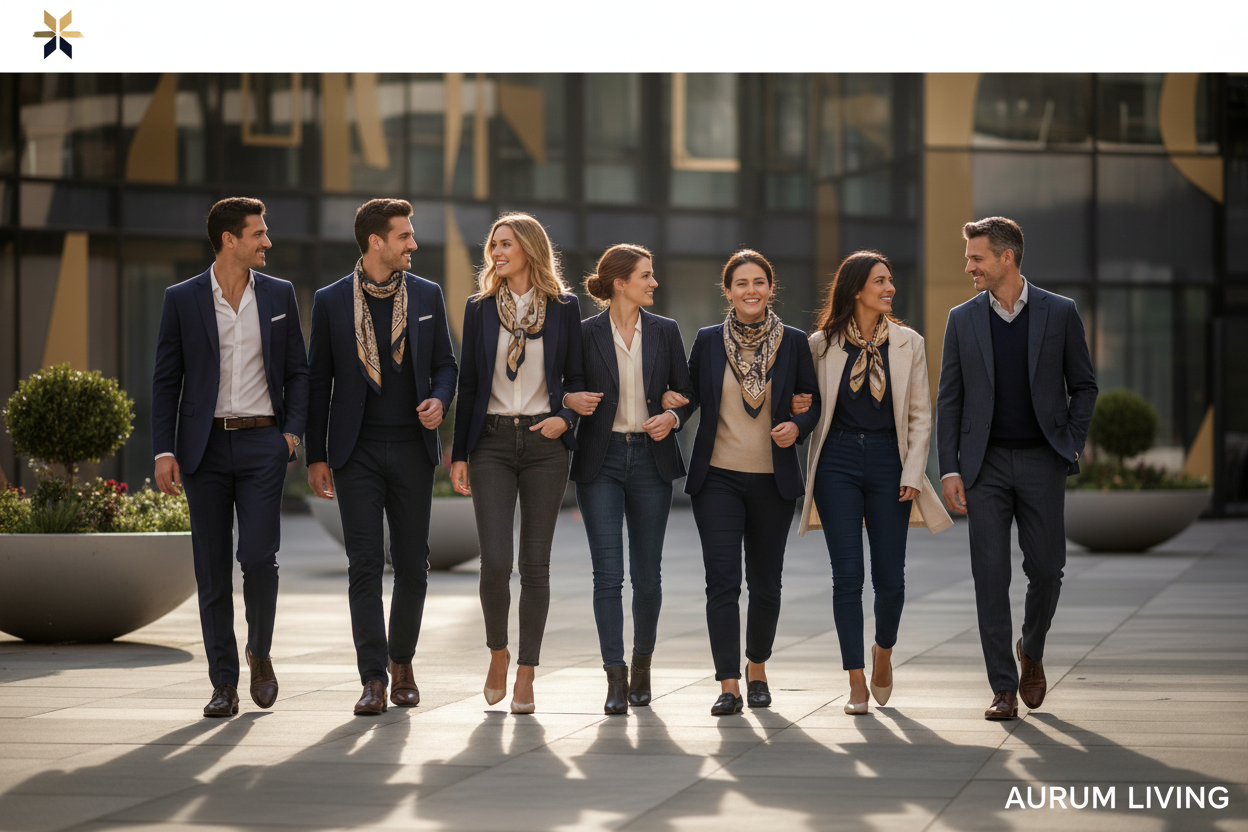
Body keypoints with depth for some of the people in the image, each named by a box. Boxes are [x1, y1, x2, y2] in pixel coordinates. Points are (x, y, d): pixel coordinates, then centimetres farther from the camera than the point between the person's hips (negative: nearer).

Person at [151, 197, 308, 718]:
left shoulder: (279, 295, 8)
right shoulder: (183, 299, 3)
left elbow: (298, 371, 13)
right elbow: (166, 379, 4)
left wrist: (293, 430, -1)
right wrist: (164, 451, -4)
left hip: (262, 443, 0)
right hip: (206, 446, 0)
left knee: (260, 557, -10)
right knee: (213, 568, 1)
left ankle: (260, 654, 16)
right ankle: (224, 683, 8)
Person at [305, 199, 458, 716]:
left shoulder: (427, 296, 8)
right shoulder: (331, 301, 1)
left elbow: (445, 363, 15)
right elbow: (318, 380, 5)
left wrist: (439, 400, -8)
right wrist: (315, 456, 2)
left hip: (412, 448, 2)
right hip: (357, 452, -2)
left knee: (412, 565, 5)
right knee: (365, 565, -6)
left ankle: (402, 662, 24)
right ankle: (374, 680, -5)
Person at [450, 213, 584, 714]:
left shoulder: (563, 308, 4)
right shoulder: (479, 309, 6)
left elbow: (575, 377, 10)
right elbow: (468, 384, 7)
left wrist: (565, 418, -11)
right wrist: (459, 454, 4)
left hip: (544, 442, 0)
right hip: (492, 441, 0)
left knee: (535, 563, 0)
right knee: (495, 560, -10)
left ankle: (526, 674, 7)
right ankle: (497, 651, 14)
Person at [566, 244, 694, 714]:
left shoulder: (665, 332, 7)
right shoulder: (585, 334, 1)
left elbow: (685, 393, 12)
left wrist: (671, 417, -8)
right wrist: (571, 401, -14)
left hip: (651, 459, 2)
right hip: (601, 461, -2)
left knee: (647, 574, 5)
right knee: (608, 572, -8)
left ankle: (642, 664, 24)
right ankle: (616, 679, -8)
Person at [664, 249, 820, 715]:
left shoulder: (793, 343, 3)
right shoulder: (708, 341, 2)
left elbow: (814, 401, 11)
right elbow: (690, 394, 11)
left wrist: (797, 427, -9)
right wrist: (674, 408, -11)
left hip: (774, 481, 1)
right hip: (718, 478, -1)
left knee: (765, 584, 11)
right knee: (722, 581, -10)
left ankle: (757, 668, 32)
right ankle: (728, 686, -11)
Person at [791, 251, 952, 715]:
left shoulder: (908, 344, 5)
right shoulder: (822, 344, 2)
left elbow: (920, 416, 6)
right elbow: (810, 404, 16)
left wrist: (913, 474, -3)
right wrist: (798, 407, -8)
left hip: (888, 460, 1)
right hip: (838, 460, -1)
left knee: (890, 578, -1)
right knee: (847, 575, -5)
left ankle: (884, 651, 30)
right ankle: (857, 683, 1)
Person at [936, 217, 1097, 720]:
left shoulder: (1059, 313, 1)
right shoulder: (963, 319, 5)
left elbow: (1084, 385, 9)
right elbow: (949, 399, 6)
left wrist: (1071, 445, -2)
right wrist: (949, 470, -2)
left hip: (1041, 461, -1)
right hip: (985, 465, 1)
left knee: (1046, 568, 0)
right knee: (990, 577, -3)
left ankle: (1032, 651, 29)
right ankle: (1003, 688, 2)